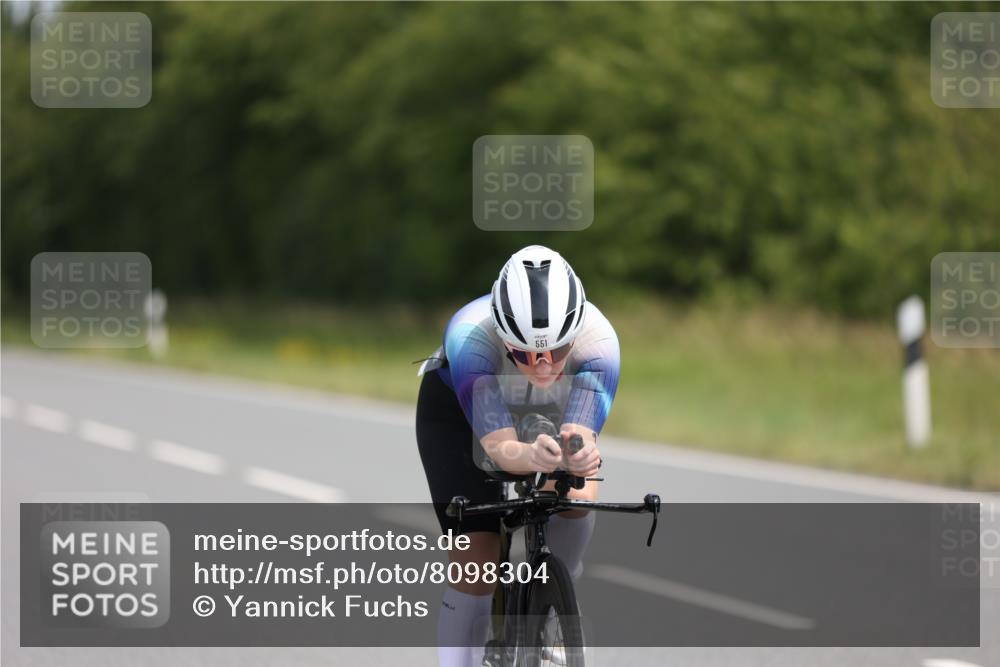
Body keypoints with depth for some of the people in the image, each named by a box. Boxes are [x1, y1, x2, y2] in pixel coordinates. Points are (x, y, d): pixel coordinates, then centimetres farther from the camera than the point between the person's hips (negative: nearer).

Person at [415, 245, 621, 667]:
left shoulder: (596, 340, -37)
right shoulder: (470, 336, -42)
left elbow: (582, 435, -45)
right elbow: (499, 446, -47)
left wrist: (581, 454, -69)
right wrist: (533, 456, -70)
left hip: (551, 413, 2)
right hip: (456, 410, -2)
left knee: (579, 497, -27)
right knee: (475, 563, -13)